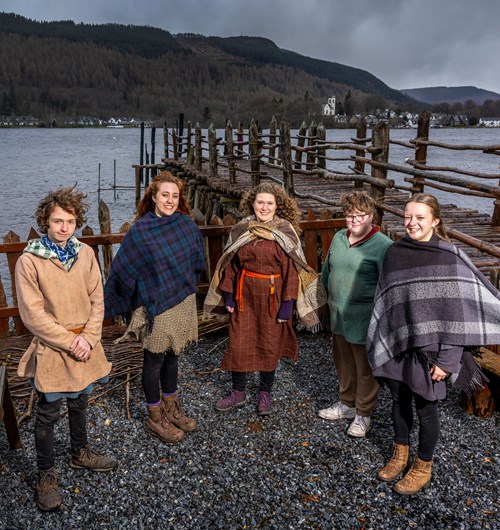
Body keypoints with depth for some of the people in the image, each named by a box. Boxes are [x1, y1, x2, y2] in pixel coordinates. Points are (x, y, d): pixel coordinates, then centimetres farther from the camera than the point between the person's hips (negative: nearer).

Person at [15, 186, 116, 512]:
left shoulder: (85, 253, -1)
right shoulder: (29, 261, -14)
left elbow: (97, 300, 1)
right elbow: (33, 315, -16)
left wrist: (88, 338, -10)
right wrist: (70, 341, -17)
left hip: (85, 345, 4)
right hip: (51, 350, -4)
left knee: (80, 404, 22)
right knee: (49, 414, 10)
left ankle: (80, 453, 45)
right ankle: (47, 473, 29)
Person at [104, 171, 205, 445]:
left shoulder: (186, 225, 0)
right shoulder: (140, 230, -13)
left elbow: (197, 261, 13)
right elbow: (122, 268, -9)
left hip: (183, 303, 5)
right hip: (155, 307, -5)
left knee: (172, 356, 19)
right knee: (154, 361, 9)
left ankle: (171, 408, 37)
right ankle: (155, 418, 26)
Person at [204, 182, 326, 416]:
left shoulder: (285, 233, -8)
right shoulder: (241, 230, 1)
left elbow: (292, 270, -9)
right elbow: (231, 265, 6)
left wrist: (286, 305, -12)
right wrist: (229, 297, 3)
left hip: (272, 296, -2)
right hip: (244, 294, 2)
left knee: (269, 345, 10)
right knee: (238, 343, 6)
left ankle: (265, 393, 30)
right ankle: (237, 392, 26)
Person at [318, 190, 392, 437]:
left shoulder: (382, 245, -14)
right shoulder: (339, 238, 7)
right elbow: (327, 271, 18)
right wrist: (326, 300, 20)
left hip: (364, 320, -6)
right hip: (338, 316, 6)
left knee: (365, 368, 9)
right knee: (343, 363, 21)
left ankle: (363, 414, 27)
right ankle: (346, 403, 40)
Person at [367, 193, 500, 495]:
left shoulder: (450, 258, -14)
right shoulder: (395, 252, -1)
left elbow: (458, 311, -14)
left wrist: (447, 359, -15)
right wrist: (382, 344, 7)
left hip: (429, 348, -4)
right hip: (396, 345, 4)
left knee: (425, 407, 10)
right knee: (399, 400, 18)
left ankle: (423, 467, 33)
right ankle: (400, 454, 41)